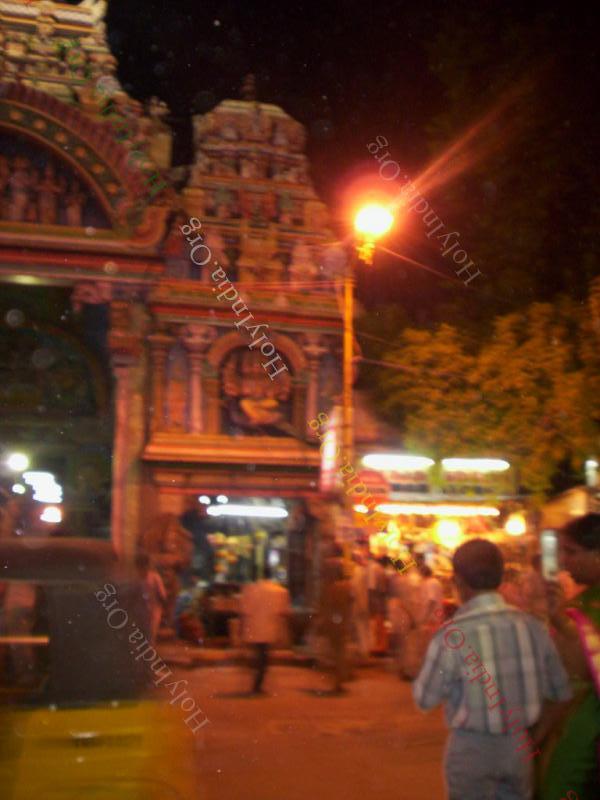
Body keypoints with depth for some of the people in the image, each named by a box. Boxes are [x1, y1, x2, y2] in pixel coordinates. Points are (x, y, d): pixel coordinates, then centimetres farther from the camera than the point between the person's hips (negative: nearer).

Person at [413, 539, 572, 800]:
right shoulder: (532, 626, -8)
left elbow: (425, 699, -8)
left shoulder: (450, 635, -20)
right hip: (519, 745, 3)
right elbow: (561, 691, 3)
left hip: (471, 748, -3)